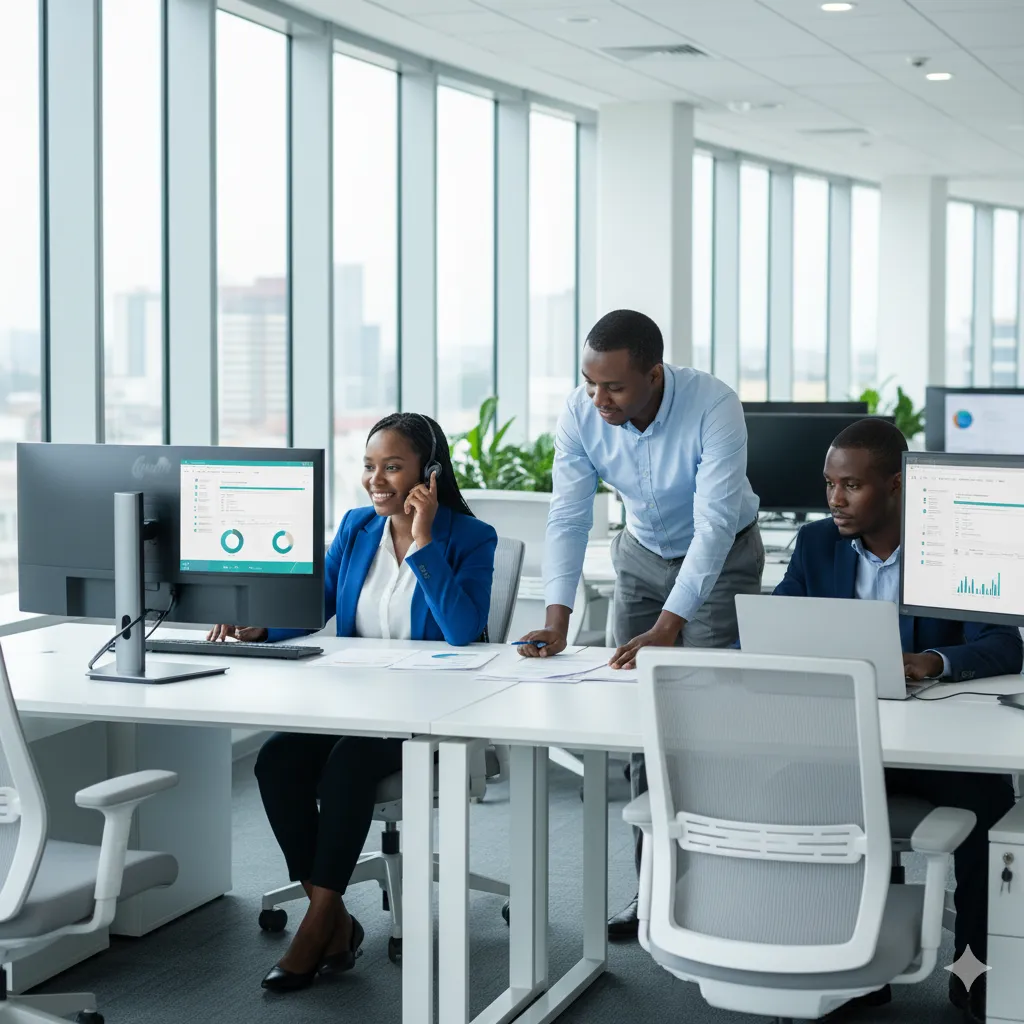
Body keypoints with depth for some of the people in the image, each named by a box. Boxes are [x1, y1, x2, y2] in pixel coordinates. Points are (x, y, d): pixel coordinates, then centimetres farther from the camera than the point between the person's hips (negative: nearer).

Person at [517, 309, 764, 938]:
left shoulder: (714, 407, -34)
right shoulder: (581, 414, -21)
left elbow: (713, 525, -38)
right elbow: (568, 518, -20)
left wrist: (667, 627, -45)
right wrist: (557, 620, -33)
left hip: (723, 556, -4)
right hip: (643, 553, 4)